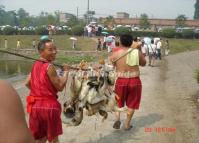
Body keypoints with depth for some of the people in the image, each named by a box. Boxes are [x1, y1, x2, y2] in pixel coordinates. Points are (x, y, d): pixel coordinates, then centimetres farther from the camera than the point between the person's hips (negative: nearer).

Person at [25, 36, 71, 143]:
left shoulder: (35, 65, 7)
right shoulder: (49, 67, -17)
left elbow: (28, 83, 14)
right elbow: (60, 86, -15)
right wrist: (66, 71, -5)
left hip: (35, 105, 7)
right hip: (48, 105, -7)